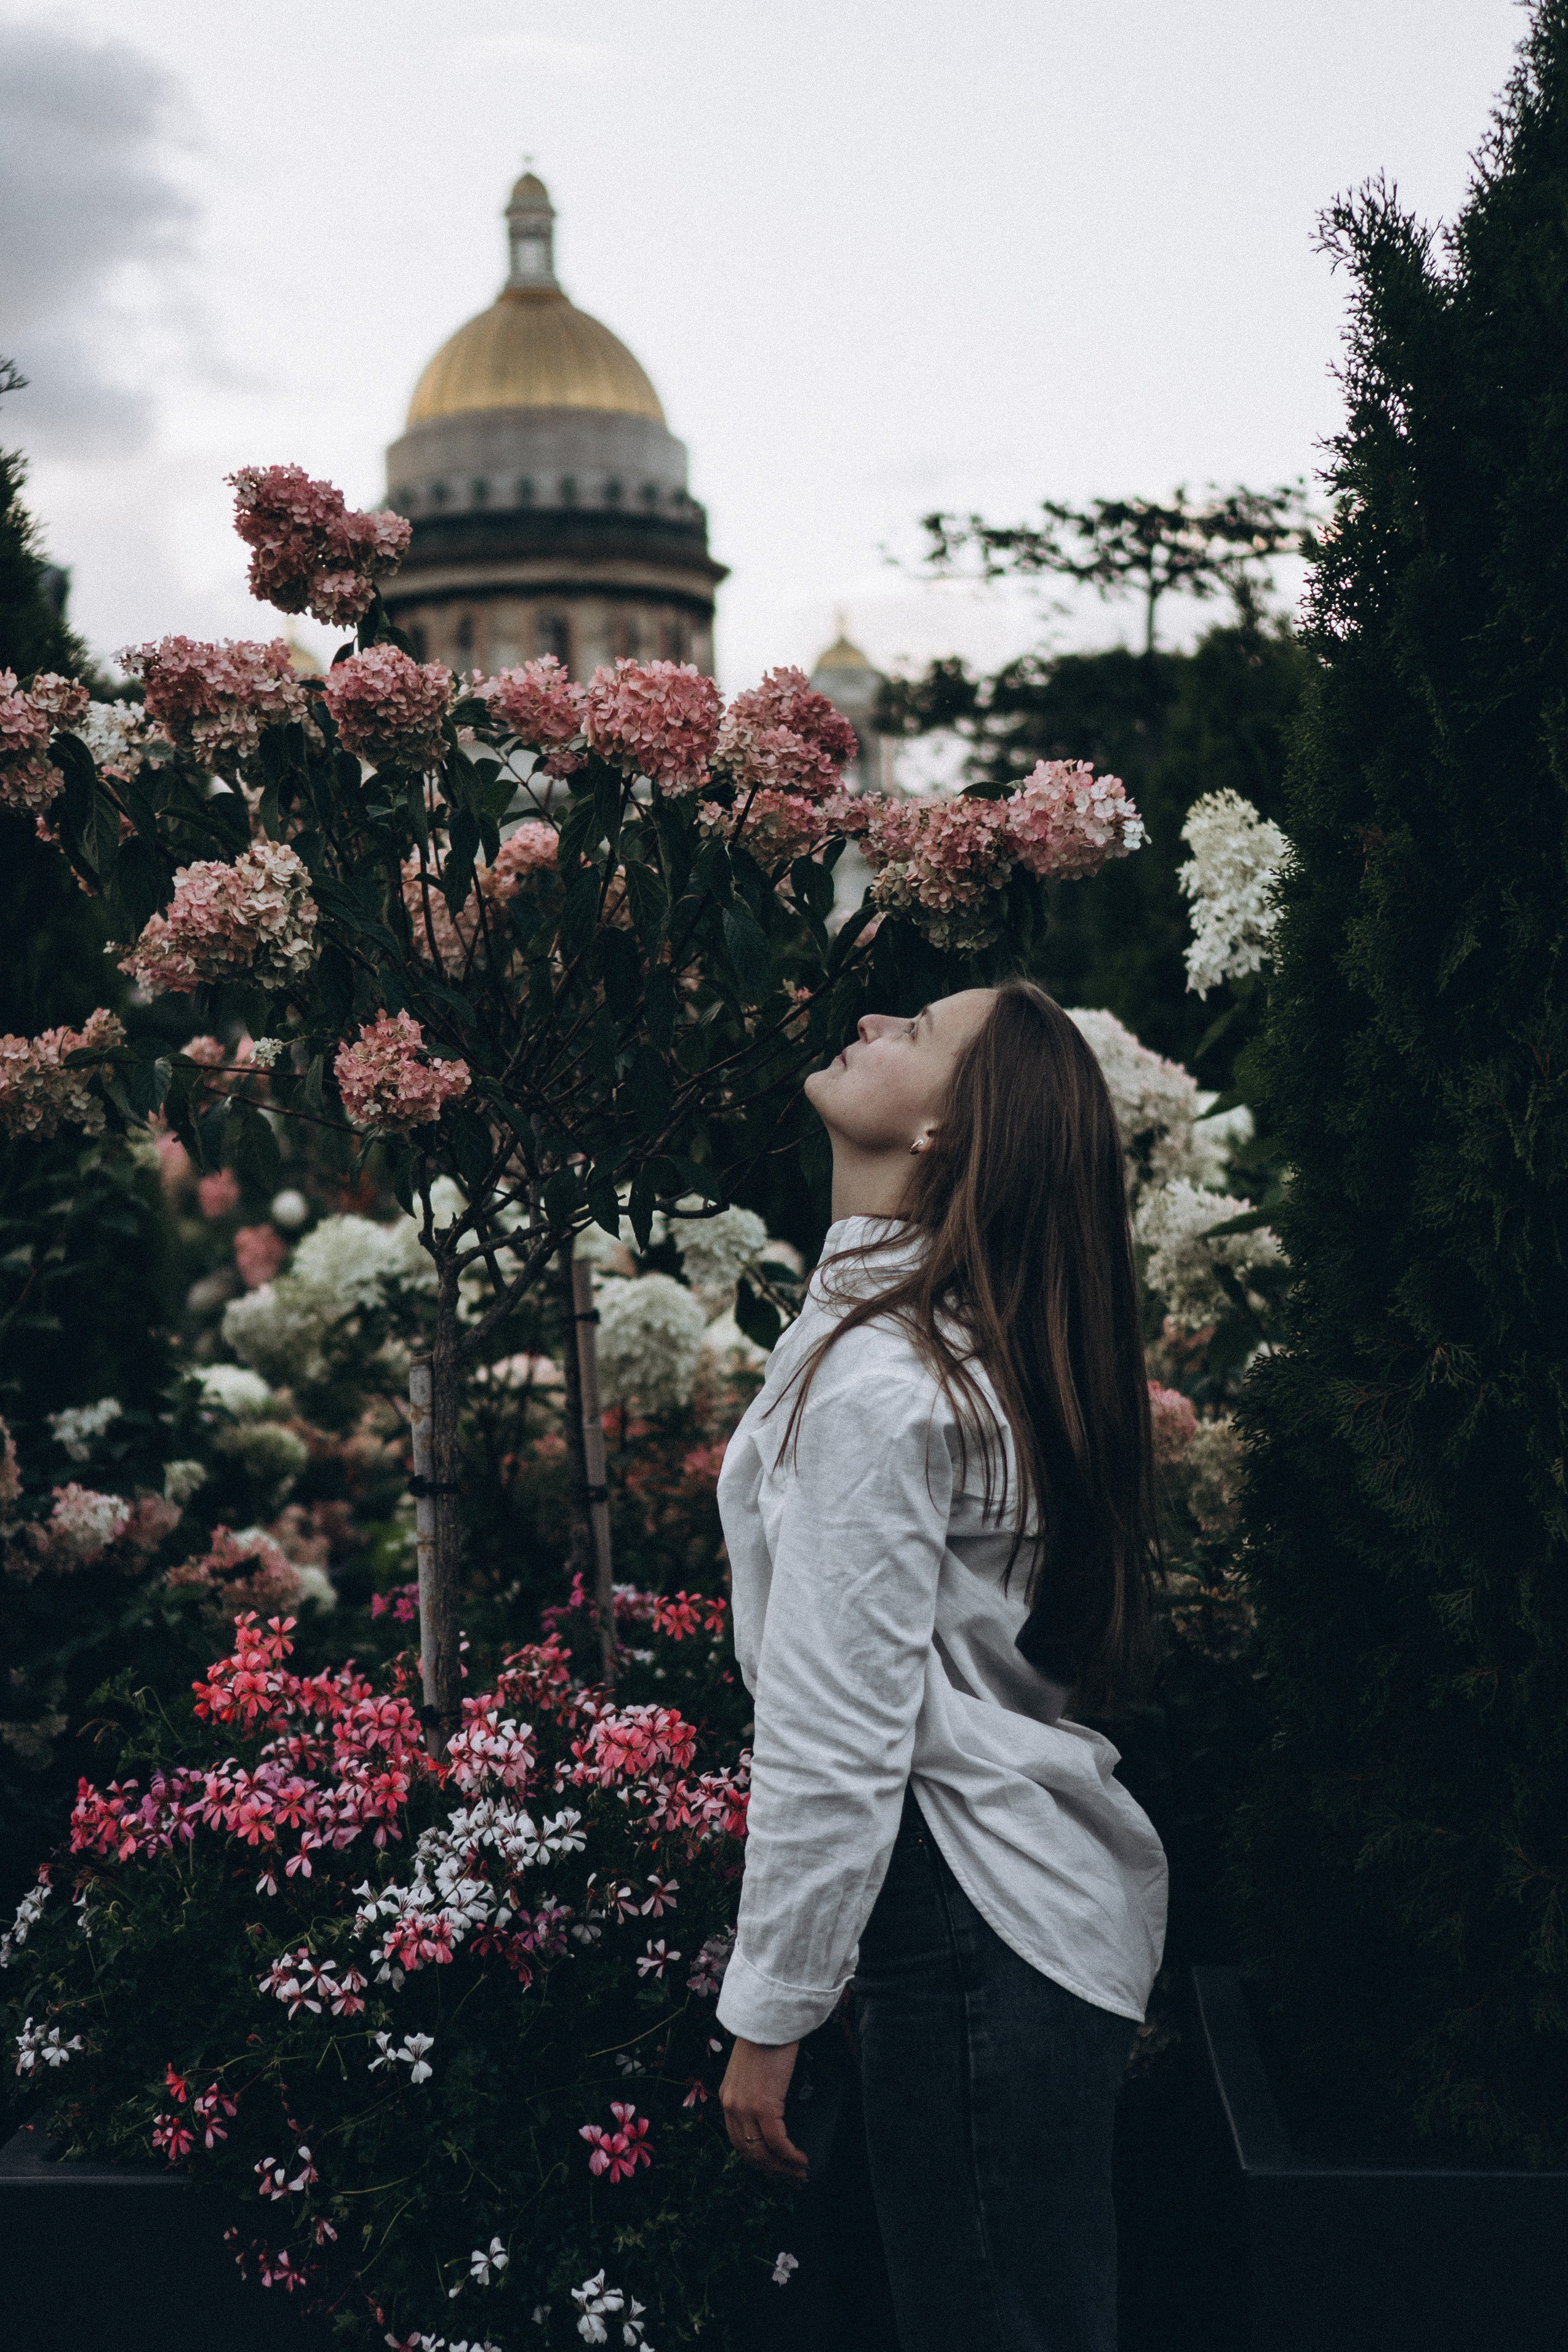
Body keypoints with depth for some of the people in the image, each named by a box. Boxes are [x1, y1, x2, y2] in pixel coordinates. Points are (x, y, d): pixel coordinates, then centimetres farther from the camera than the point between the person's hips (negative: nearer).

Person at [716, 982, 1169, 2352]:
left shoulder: (874, 1379, -20)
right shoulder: (972, 1338, 10)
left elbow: (839, 1742, -21)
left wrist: (770, 2015, -14)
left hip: (975, 1928, -10)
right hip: (1051, 1894, 10)